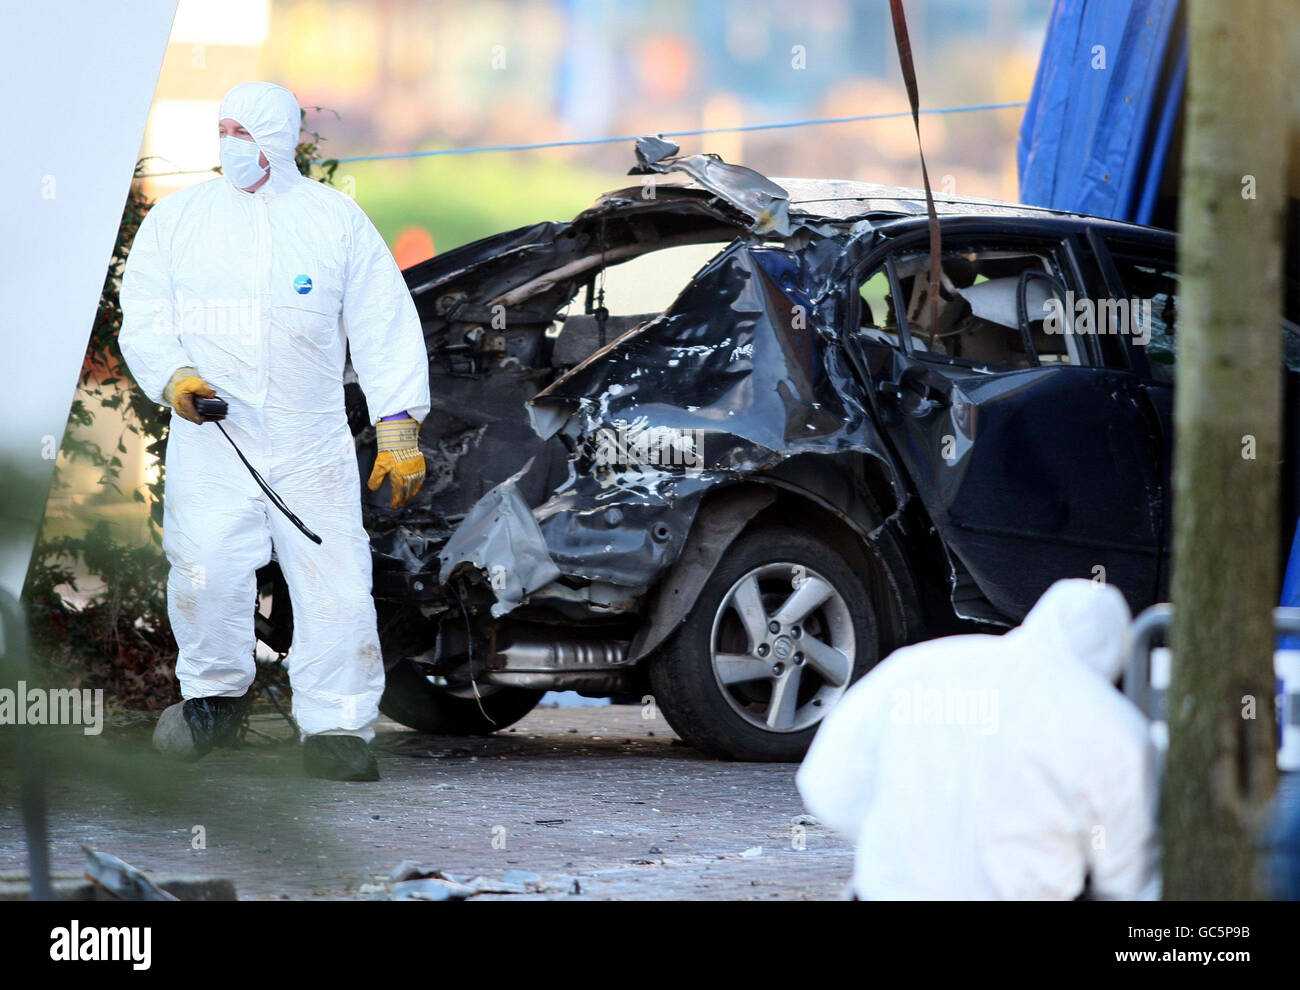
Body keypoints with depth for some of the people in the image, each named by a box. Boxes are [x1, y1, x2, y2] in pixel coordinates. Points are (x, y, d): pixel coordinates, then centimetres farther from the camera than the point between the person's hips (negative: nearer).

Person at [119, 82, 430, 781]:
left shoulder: (337, 220, 9)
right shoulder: (176, 218, 11)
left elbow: (385, 330, 7)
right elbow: (143, 318, 8)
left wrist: (398, 432, -1)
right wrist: (173, 377, -13)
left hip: (311, 442, 0)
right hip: (211, 440, 0)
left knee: (334, 584, -8)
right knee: (206, 574, -15)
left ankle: (335, 729, 1)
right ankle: (213, 697, 9)